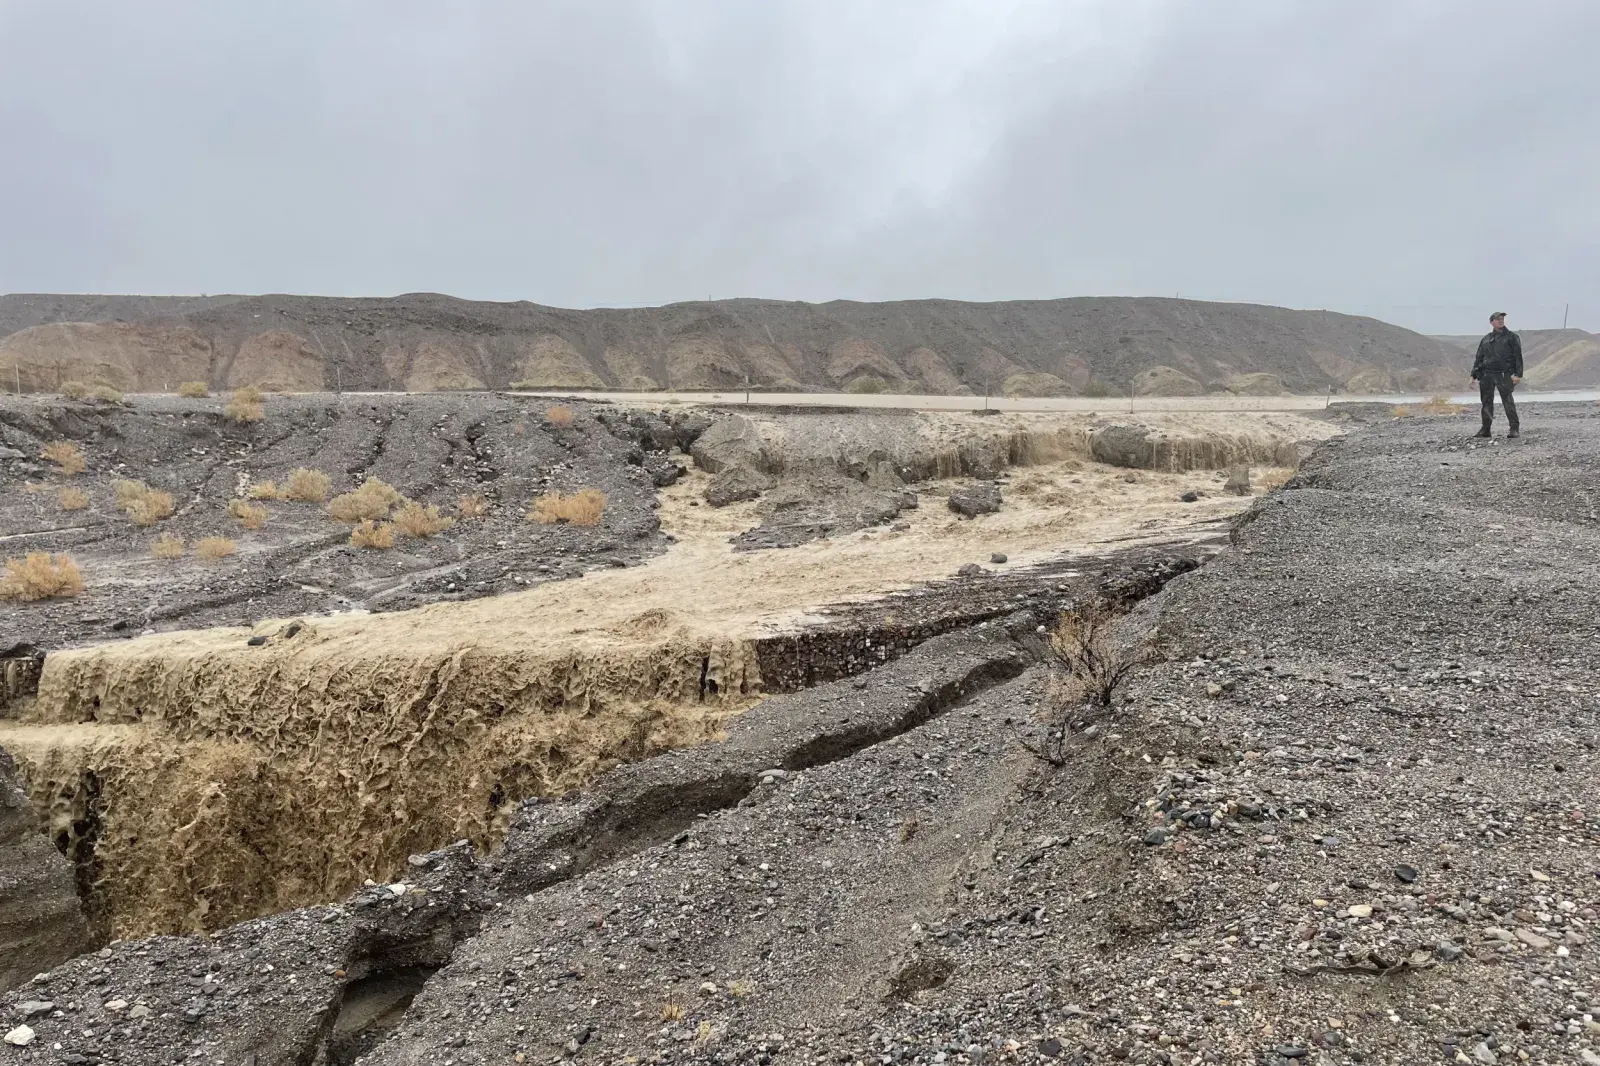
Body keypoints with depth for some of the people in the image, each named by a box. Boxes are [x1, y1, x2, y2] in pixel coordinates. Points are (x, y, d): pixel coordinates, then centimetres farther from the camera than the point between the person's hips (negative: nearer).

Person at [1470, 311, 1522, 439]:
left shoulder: (1511, 337, 5)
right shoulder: (1486, 339, 17)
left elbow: (1518, 356, -1)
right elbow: (1479, 358, 19)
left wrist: (1518, 374, -11)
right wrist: (1473, 375, 10)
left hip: (1504, 375, -4)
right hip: (1487, 374, 4)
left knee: (1508, 401, -8)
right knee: (1486, 402, 6)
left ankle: (1514, 429, -8)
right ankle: (1485, 429, 13)